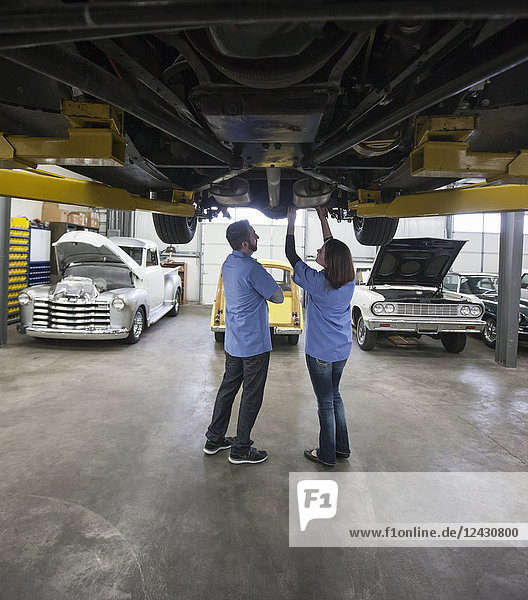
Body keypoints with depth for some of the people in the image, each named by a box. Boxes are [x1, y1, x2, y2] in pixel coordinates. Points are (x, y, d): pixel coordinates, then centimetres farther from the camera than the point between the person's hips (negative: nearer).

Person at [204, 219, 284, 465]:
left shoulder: (227, 265, 6)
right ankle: (241, 449, 17)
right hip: (254, 344, -8)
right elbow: (278, 297, -13)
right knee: (251, 395, 5)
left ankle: (214, 439, 30)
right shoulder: (252, 269, -22)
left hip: (232, 342, 9)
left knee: (227, 388, 18)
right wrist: (266, 290, 2)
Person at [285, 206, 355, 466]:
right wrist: (323, 218, 14)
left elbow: (291, 255, -9)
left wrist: (291, 223, -1)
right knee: (334, 395, 22)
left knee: (326, 402, 7)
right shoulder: (349, 281, -6)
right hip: (342, 350, 6)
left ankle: (327, 455, 22)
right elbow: (334, 247, 9)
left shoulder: (316, 282, -22)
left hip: (320, 352, -6)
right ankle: (342, 447, 34)